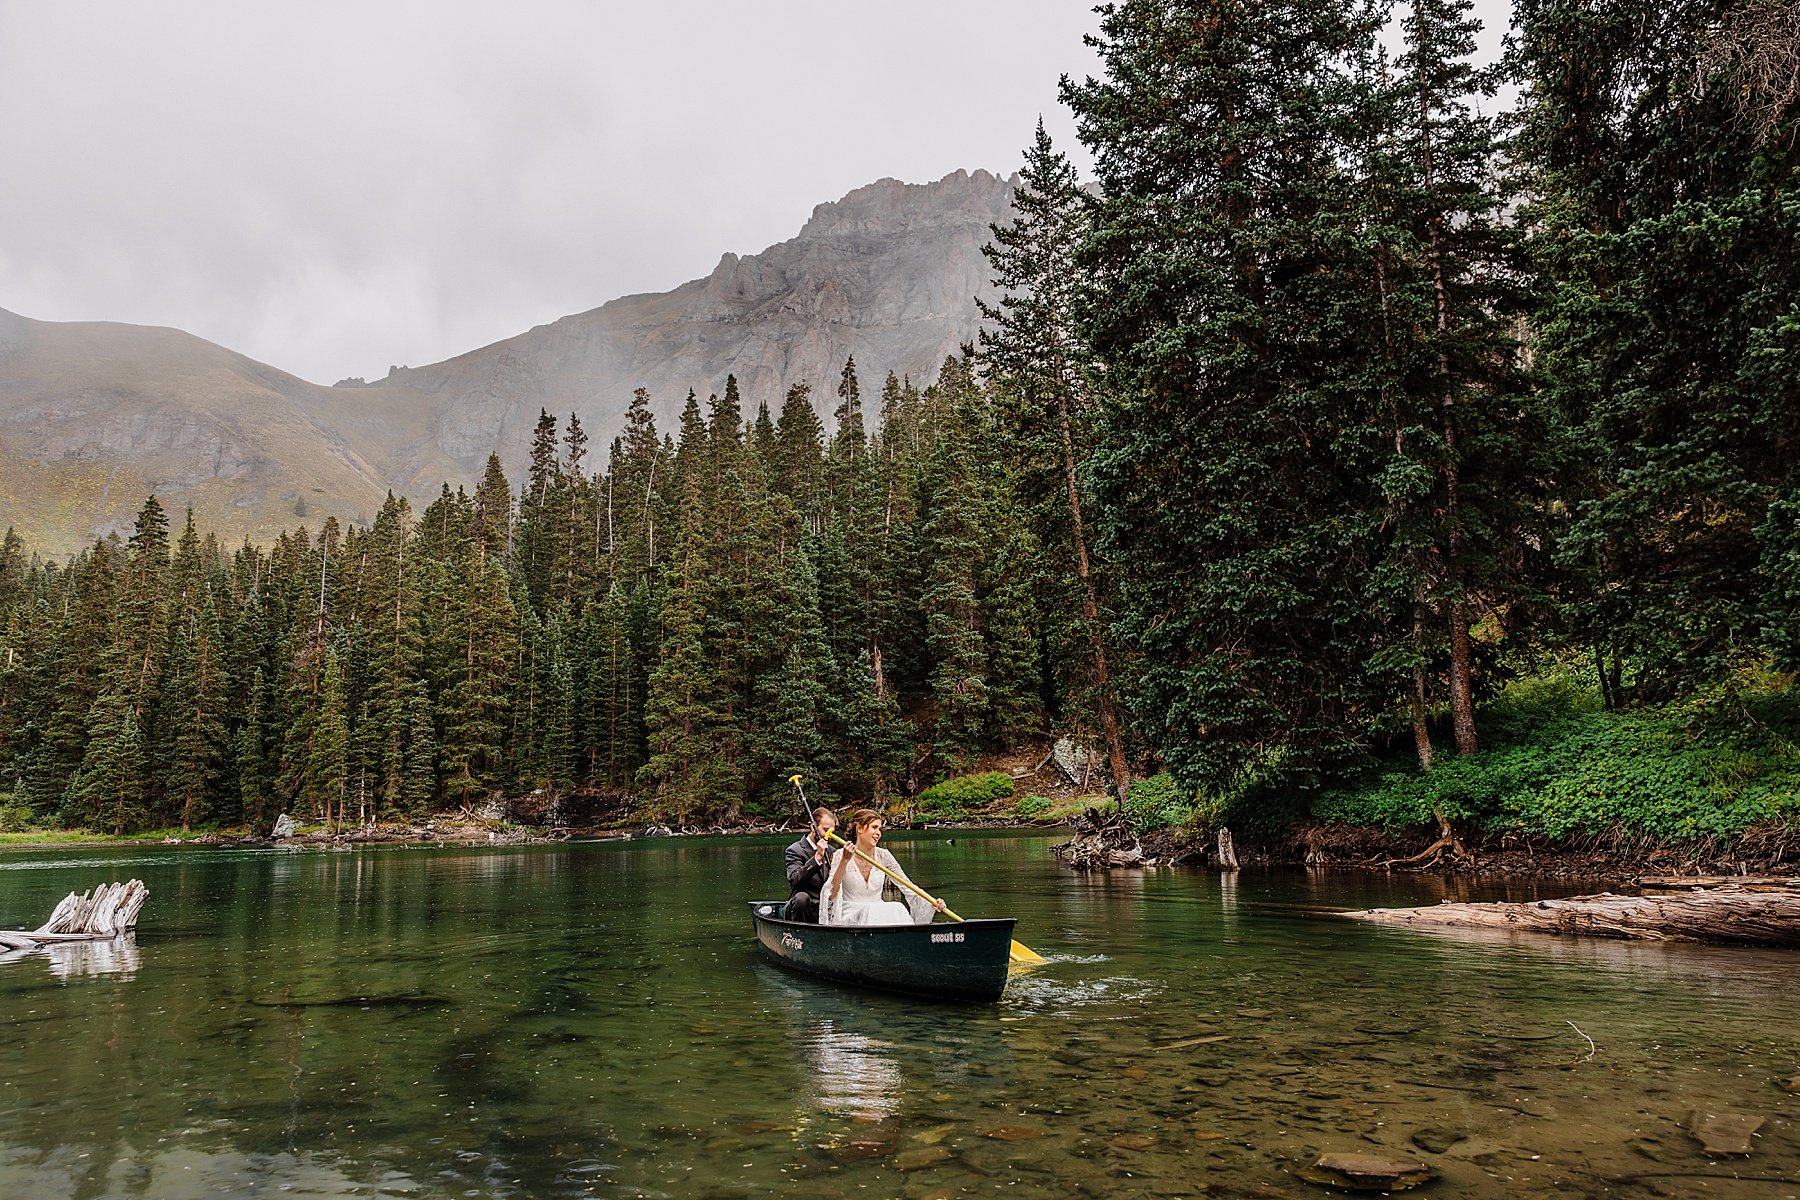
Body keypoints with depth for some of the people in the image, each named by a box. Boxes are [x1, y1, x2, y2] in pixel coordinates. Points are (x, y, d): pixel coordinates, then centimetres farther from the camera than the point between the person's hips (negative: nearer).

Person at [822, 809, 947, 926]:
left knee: (897, 908, -27)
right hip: (850, 917, -4)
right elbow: (831, 895, -16)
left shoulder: (883, 856, 4)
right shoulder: (840, 856, -5)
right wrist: (844, 861, -27)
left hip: (879, 914, 4)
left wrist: (932, 902, -15)